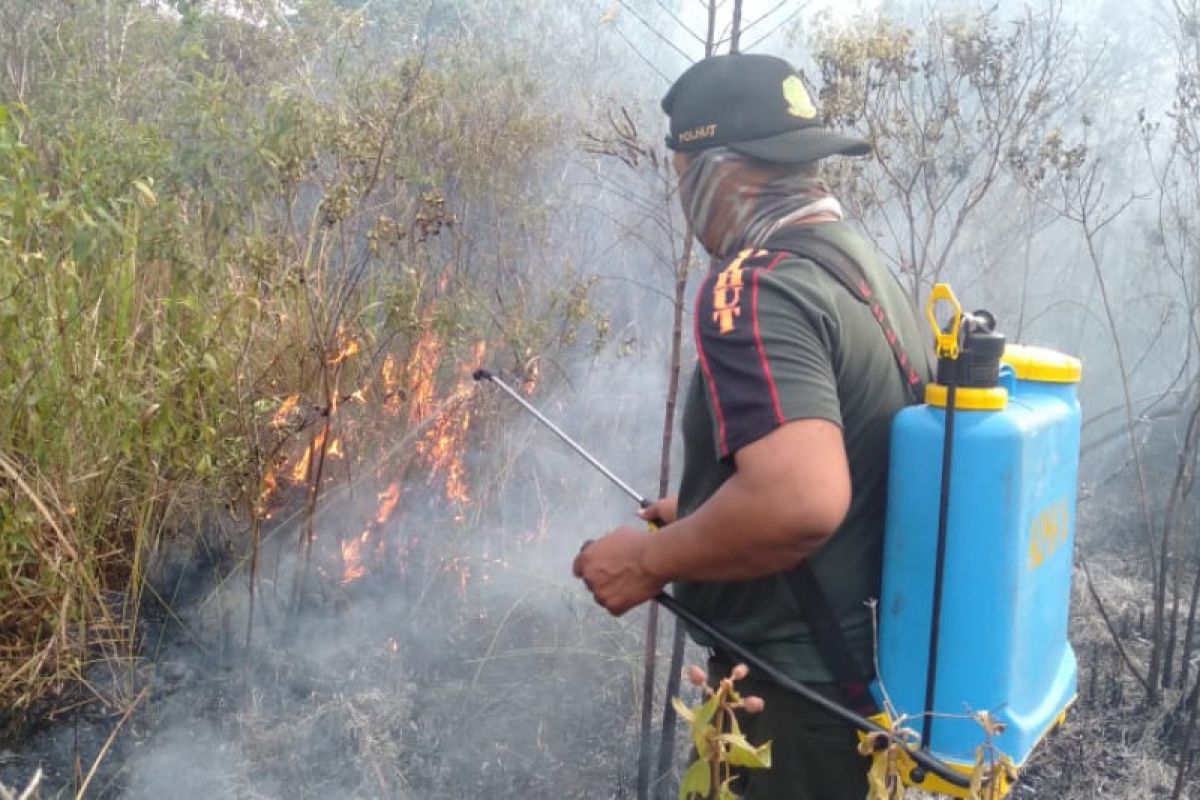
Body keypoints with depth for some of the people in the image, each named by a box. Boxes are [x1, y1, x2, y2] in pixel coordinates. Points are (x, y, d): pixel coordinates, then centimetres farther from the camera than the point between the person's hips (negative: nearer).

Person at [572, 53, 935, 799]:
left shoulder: (754, 290, -24)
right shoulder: (866, 266, 7)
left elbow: (802, 501, -36)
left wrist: (651, 557, -21)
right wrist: (702, 512, 19)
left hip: (797, 696, -9)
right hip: (877, 670, 9)